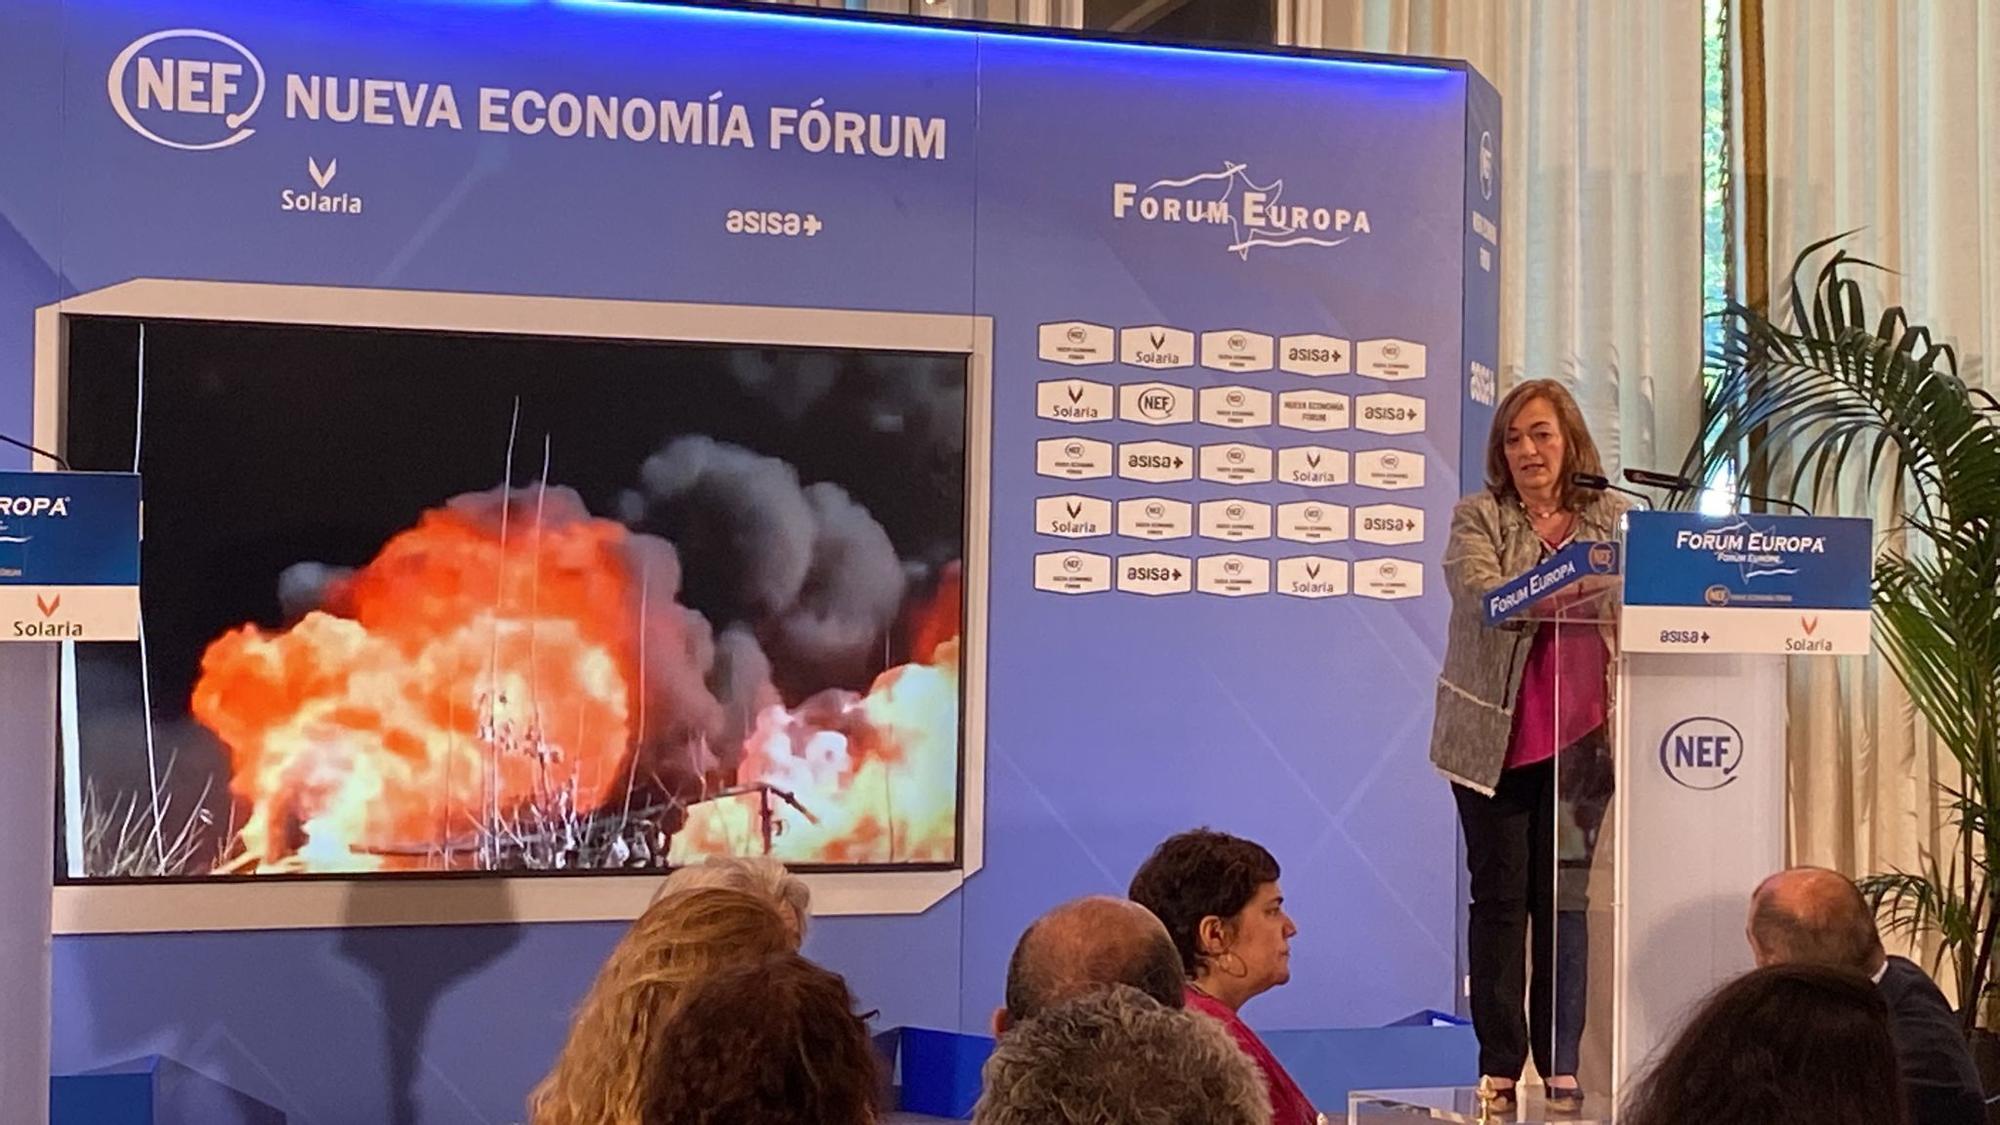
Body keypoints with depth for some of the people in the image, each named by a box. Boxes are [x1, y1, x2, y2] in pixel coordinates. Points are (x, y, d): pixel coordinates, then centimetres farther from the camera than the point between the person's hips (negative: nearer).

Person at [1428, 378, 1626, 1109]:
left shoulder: (1611, 518, 8)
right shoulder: (1478, 517, 0)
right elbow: (1479, 592, -17)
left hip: (1578, 734, 2)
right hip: (1495, 734, -1)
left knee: (1565, 895, 5)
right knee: (1499, 898, 4)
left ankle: (1561, 1064, 12)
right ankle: (1499, 1064, 10)